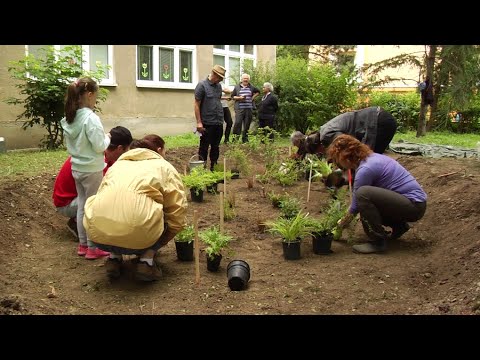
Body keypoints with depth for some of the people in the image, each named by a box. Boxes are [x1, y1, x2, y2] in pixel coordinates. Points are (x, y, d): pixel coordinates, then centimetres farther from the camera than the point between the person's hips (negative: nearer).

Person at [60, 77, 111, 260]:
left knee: (82, 206, 15)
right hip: (92, 170, -7)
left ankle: (83, 244, 25)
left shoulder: (69, 118, 4)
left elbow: (69, 144, 13)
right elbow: (99, 147, -20)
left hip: (76, 168, 7)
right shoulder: (91, 118, -20)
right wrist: (107, 138, -2)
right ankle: (93, 248, 13)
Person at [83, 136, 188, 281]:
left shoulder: (118, 163, 28)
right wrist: (163, 240, 27)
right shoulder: (164, 167, 17)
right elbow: (178, 211, 10)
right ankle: (146, 260, 10)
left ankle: (114, 258, 21)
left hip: (98, 234, 5)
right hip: (137, 234, -4)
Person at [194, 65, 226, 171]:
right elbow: (196, 105, -10)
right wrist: (199, 122, -15)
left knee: (216, 147, 12)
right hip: (207, 123, -6)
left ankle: (214, 167, 22)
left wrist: (221, 118, 15)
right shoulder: (202, 85, -8)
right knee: (204, 147, 2)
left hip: (219, 123, 6)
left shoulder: (218, 86, 11)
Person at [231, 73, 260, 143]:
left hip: (249, 109, 3)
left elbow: (258, 92, 25)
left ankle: (245, 139, 14)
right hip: (239, 108, -2)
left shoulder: (251, 87, 11)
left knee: (247, 124, 5)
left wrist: (253, 97, 9)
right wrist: (239, 98, -11)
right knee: (238, 123, -13)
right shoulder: (237, 87, 6)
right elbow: (232, 96, 6)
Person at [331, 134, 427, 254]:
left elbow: (355, 207, -10)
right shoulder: (370, 157, 8)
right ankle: (399, 226, 20)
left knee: (363, 194, -26)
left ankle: (378, 242, -15)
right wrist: (343, 220, 24)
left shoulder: (365, 169, -20)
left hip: (414, 206, -10)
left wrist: (339, 228, 5)